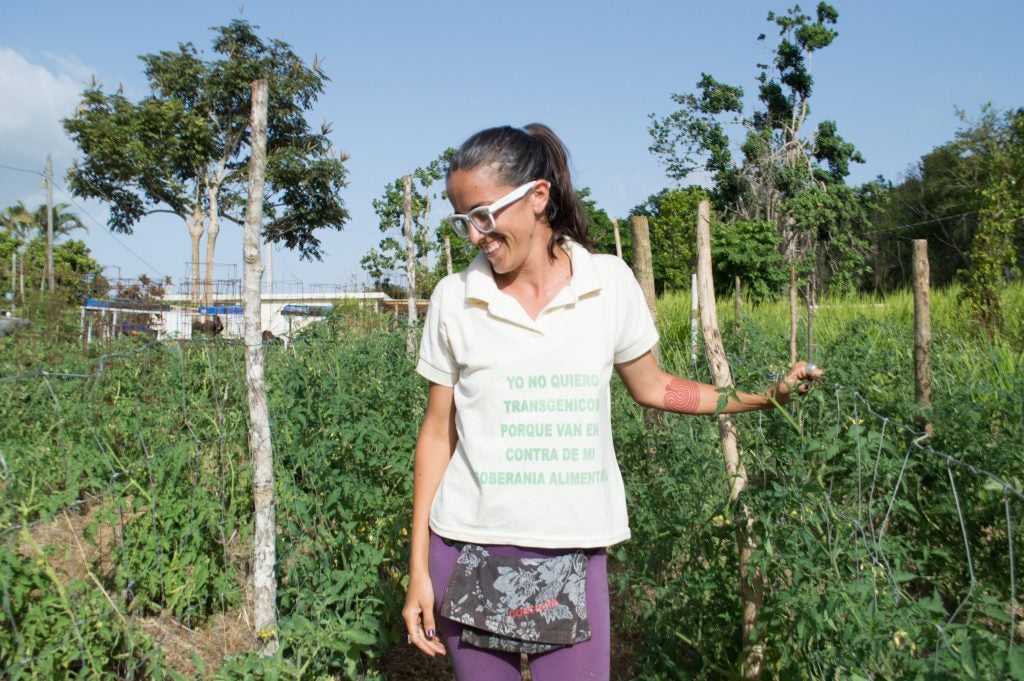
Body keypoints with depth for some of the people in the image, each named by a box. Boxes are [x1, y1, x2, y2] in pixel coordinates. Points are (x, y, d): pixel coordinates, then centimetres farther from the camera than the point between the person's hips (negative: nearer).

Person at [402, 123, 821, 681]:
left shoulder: (610, 283, -3)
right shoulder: (454, 298, -3)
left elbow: (651, 387, 11)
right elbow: (437, 433, 1)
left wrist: (767, 396, 7)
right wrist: (419, 567, 0)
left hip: (575, 550, 0)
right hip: (468, 548, 0)